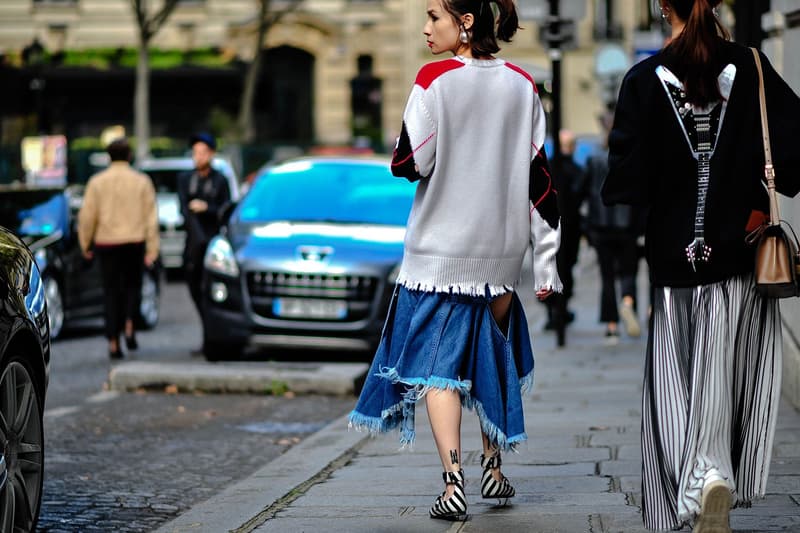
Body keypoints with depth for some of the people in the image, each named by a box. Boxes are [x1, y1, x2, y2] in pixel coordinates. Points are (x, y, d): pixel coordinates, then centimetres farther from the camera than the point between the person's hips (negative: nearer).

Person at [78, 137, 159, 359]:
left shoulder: (97, 182, 0)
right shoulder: (141, 181, 0)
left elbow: (87, 216, -3)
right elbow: (151, 218, -3)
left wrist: (85, 244, 8)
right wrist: (152, 250, -2)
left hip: (106, 243, 0)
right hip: (134, 242, 0)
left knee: (111, 291, 5)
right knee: (132, 286, 17)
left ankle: (113, 342, 1)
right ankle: (130, 326, -6)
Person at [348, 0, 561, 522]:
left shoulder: (434, 80, -10)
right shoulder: (522, 86, 4)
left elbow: (409, 164, -11)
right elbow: (540, 176, 3)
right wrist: (546, 262, 6)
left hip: (441, 249, -5)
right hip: (501, 249, 5)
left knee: (436, 362, -3)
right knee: (492, 355, 21)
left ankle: (454, 482, -17)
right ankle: (494, 468, 30)